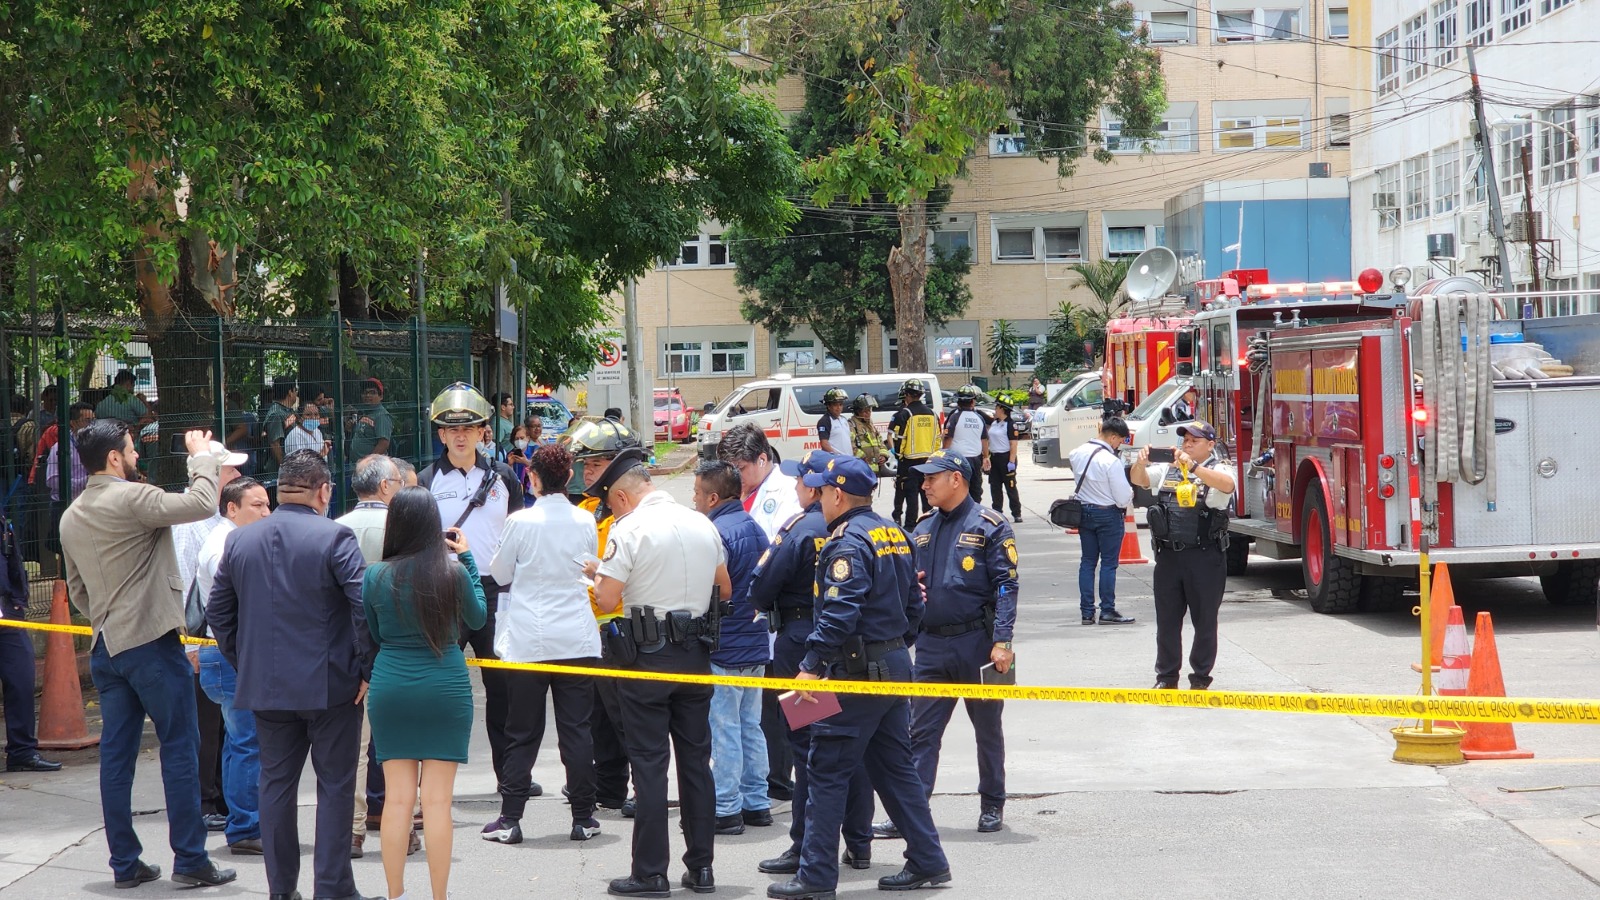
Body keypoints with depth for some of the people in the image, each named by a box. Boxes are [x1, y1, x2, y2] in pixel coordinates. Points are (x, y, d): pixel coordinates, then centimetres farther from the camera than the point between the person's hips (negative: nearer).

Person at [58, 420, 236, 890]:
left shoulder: (71, 517, 13)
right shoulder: (131, 499, -14)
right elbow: (201, 503, -21)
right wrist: (203, 456, -6)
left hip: (106, 647, 8)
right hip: (151, 640, -8)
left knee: (116, 756, 8)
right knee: (179, 748, -2)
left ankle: (124, 863, 10)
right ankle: (190, 860, -2)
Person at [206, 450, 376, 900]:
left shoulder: (239, 541, 5)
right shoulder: (334, 538, -12)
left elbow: (217, 611, 11)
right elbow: (365, 606, -19)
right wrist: (366, 669, -10)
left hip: (264, 686, 5)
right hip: (330, 686, -4)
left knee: (276, 784, 11)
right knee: (335, 787, 3)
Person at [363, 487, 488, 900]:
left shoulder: (376, 576, -4)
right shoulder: (453, 573, -8)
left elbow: (371, 636, 8)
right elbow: (478, 617, 10)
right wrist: (467, 559, 14)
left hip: (390, 690, 1)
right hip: (446, 691, -1)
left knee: (397, 798, 6)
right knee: (438, 800, 2)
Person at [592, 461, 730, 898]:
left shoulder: (630, 529, -12)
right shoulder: (702, 524, 6)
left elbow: (607, 600, -14)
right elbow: (725, 588, 15)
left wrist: (598, 577, 6)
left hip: (649, 656, -5)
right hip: (696, 652, 5)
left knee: (649, 764, -1)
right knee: (696, 760, 11)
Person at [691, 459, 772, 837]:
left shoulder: (717, 534, -18)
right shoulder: (755, 528, 10)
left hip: (724, 650, -9)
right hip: (756, 647, 9)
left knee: (723, 730, -3)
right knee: (750, 726, 15)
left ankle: (726, 809, 0)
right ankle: (757, 803, 19)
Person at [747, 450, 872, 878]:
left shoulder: (799, 531, -15)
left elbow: (759, 593, -11)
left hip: (801, 640, -6)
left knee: (807, 747, -2)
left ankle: (805, 850, 1)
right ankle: (859, 842, 16)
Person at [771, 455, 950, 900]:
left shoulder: (848, 542, -16)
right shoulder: (892, 534, 13)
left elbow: (839, 612, -26)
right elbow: (913, 600, 19)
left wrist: (812, 665, -25)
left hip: (858, 672, -9)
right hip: (895, 663, 9)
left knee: (826, 771, -4)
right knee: (895, 767, 15)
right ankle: (927, 862, 17)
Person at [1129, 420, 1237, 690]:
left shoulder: (1219, 468, -2)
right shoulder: (1167, 470, 14)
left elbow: (1227, 484, -24)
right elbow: (1139, 480, 6)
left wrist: (1193, 467, -35)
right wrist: (1141, 463, -17)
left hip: (1205, 558, -4)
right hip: (1168, 555, 5)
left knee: (1205, 621, 3)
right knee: (1167, 619, 10)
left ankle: (1201, 677, 13)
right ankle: (1166, 676, 19)